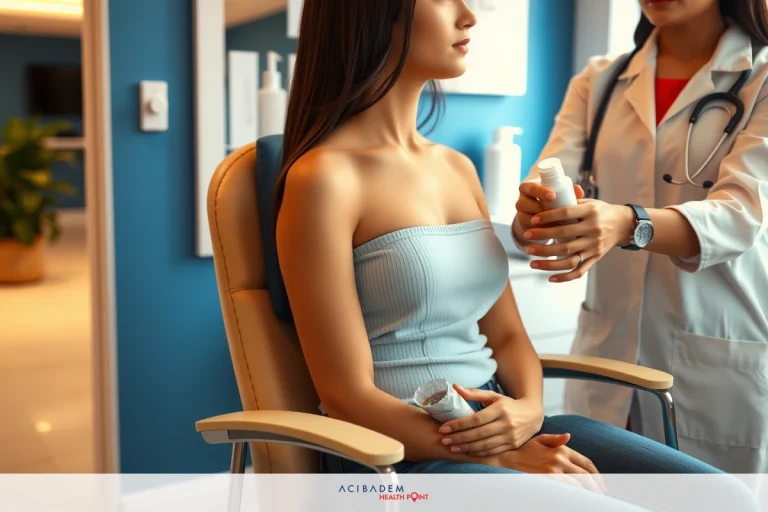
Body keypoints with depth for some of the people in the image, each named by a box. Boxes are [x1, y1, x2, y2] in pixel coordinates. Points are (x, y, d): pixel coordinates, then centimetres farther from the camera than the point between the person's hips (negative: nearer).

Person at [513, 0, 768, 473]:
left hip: (721, 362, -3)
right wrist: (532, 209, -32)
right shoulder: (598, 81, 7)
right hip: (607, 350, 3)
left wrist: (629, 224, -38)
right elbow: (550, 183, -7)